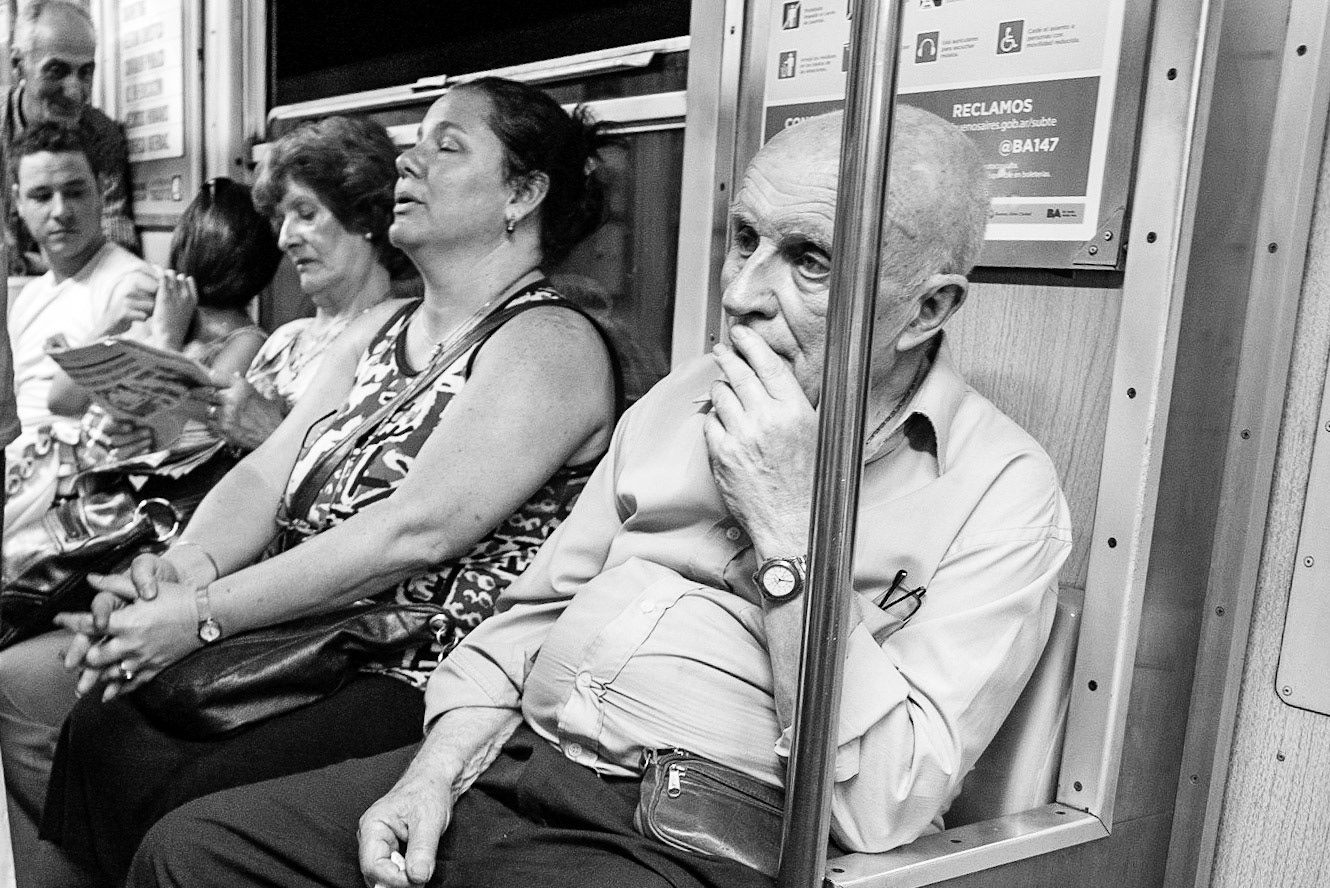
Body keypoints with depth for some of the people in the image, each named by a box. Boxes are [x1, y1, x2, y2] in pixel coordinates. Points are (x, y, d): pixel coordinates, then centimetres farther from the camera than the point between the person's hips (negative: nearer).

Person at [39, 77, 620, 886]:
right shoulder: (379, 330, 16)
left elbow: (415, 532, -23)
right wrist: (187, 566, -12)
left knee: (193, 818, -20)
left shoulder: (549, 344, -12)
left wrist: (202, 616, -20)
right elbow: (266, 475, 8)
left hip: (431, 688, -7)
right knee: (100, 727, -7)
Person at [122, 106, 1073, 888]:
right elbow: (533, 612, 12)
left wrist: (790, 527, -19)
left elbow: (884, 808, -16)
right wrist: (433, 774, -1)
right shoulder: (681, 399, 11)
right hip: (499, 771, 6)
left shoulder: (1001, 486, -9)